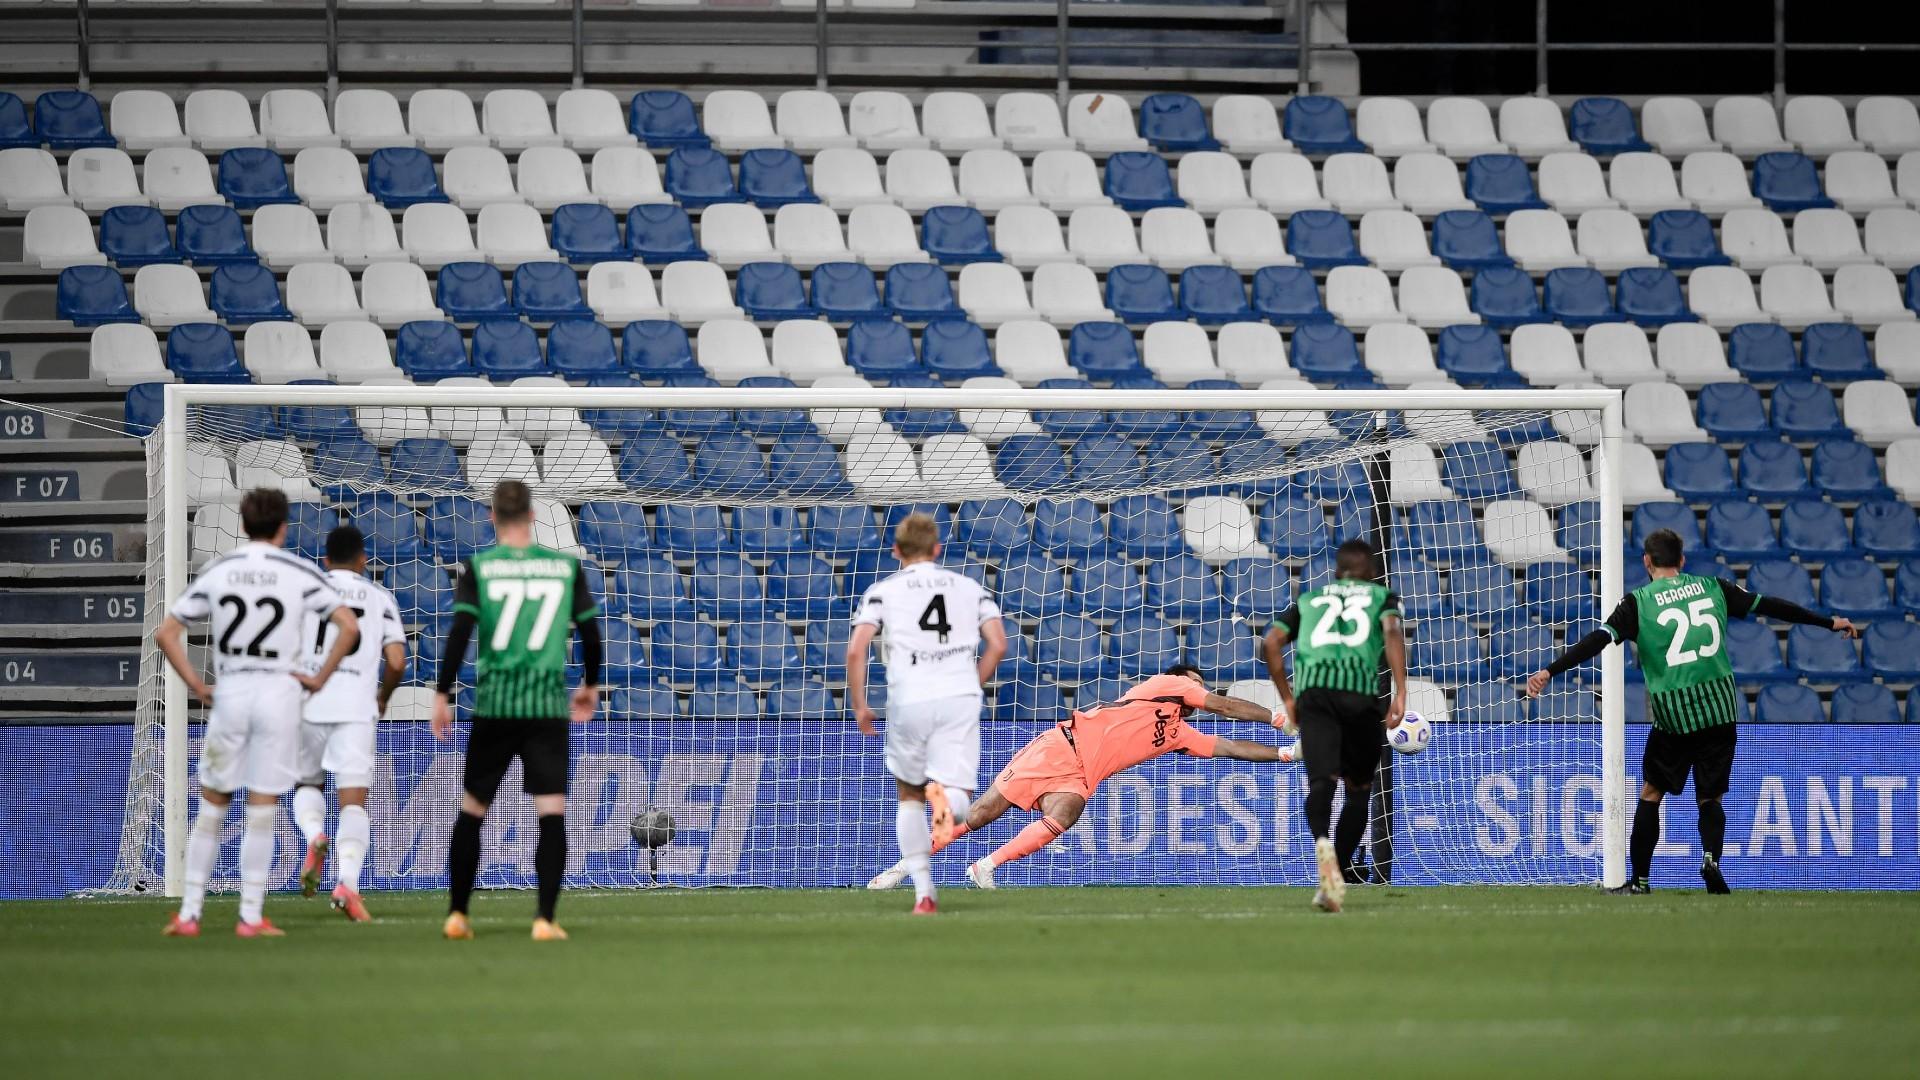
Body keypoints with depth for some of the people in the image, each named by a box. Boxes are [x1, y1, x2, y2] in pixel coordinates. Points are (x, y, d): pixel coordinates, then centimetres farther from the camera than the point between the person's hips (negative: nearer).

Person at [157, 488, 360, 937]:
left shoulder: (217, 572, 4)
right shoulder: (301, 574, -2)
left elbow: (165, 633, 5)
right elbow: (349, 626, -10)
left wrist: (197, 686, 7)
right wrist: (319, 677, -1)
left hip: (229, 693, 2)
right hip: (279, 691, -1)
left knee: (212, 807, 10)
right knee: (263, 811, 3)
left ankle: (189, 913, 9)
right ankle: (251, 915, 3)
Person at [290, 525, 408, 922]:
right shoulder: (380, 598, 11)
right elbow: (396, 662, 3)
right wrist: (382, 697, 22)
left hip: (308, 705, 1)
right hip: (355, 707, -1)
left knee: (307, 785, 22)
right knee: (354, 802, -1)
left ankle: (314, 836, -9)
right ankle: (347, 883, -22)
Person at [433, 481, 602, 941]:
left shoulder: (479, 567, 0)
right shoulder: (566, 566, 5)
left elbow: (460, 632, -7)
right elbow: (590, 631, 7)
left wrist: (442, 695, 0)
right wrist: (590, 685, 24)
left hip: (494, 704, 0)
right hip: (549, 705, 0)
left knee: (471, 812, 12)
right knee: (552, 815, -2)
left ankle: (457, 915, 17)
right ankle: (545, 918, -12)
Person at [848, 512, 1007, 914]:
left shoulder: (882, 590, 9)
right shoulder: (970, 587, 16)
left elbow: (856, 649, -3)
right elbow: (997, 644, 6)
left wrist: (859, 706, 7)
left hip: (909, 700, 0)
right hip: (961, 698, 1)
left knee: (909, 795, 18)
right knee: (959, 799, -3)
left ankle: (924, 892, 9)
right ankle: (945, 798, -42)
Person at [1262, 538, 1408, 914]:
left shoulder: (1309, 599, 29)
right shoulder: (1382, 596, 23)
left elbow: (1272, 641, 16)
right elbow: (1392, 632, 2)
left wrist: (1287, 699, 22)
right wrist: (1400, 693, -7)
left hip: (1313, 690, 1)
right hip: (1362, 690, -1)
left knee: (1321, 781, -13)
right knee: (1358, 789, 15)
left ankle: (1322, 843, -45)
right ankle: (1338, 873, 5)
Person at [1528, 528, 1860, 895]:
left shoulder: (1637, 603, -1)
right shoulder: (1712, 588, 8)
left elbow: (1597, 640, -12)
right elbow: (1769, 605, 14)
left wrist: (1550, 672, -13)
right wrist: (1829, 623, 23)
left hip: (1673, 714, -2)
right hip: (1720, 709, 2)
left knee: (1650, 794, 14)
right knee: (1710, 799, 12)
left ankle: (1639, 880, 12)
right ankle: (1711, 858, -16)